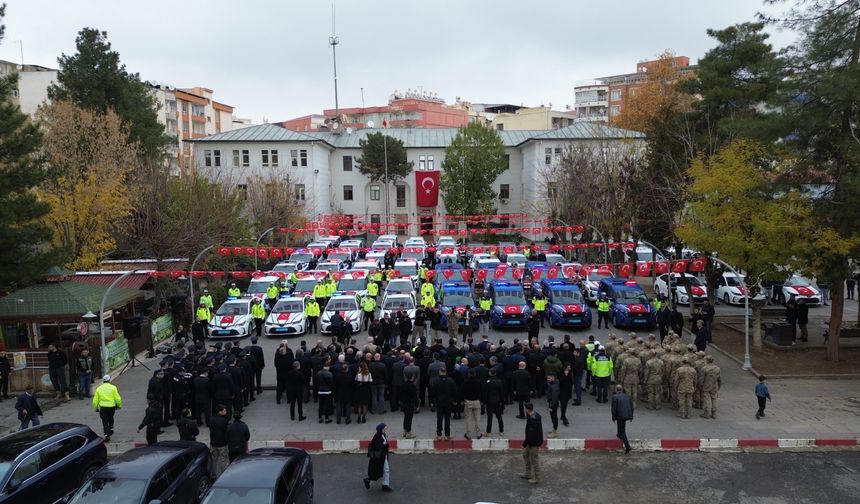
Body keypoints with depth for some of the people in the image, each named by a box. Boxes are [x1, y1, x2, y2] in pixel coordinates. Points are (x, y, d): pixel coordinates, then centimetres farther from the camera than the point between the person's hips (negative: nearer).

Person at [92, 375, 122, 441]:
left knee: (105, 421, 4)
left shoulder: (98, 389, 3)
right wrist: (119, 405, 8)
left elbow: (95, 401, 4)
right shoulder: (113, 387, -3)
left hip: (103, 407, 0)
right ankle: (111, 429, 33)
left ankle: (106, 435, -5)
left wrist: (95, 408, 16)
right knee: (110, 418, 28)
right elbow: (117, 398, -7)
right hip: (112, 406, 0)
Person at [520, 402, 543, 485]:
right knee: (525, 455, 23)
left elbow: (530, 435, -28)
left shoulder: (532, 421, -31)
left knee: (534, 460, 4)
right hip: (531, 441, 11)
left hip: (534, 443, -11)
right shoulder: (535, 415, 0)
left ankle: (537, 478, 19)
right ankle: (528, 473, 35)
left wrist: (524, 444, -20)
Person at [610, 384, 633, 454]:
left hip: (620, 416, -5)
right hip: (628, 415, 6)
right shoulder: (627, 396, 6)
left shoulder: (615, 397, -9)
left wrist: (614, 418, -1)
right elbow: (631, 407, 7)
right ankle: (620, 435, 50)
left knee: (622, 431, 2)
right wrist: (631, 417, 16)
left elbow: (614, 408, -11)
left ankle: (627, 446, -8)